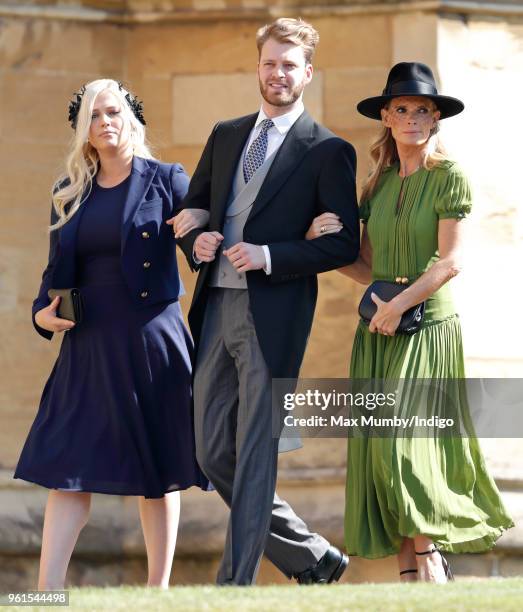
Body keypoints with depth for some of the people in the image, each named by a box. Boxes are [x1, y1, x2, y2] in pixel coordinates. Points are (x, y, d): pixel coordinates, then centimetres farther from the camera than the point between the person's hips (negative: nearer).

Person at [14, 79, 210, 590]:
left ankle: (158, 590, 10)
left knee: (158, 471, 3)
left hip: (151, 341, -3)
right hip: (90, 346, 3)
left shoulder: (166, 182, 0)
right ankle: (47, 593, -9)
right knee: (70, 468, -4)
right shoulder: (70, 193, 12)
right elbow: (57, 270, 17)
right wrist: (42, 312, -1)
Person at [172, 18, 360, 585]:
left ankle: (235, 586, -7)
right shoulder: (226, 135, 17)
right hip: (216, 309, 7)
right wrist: (196, 241, 0)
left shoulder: (327, 150, -1)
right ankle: (312, 556, 22)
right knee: (213, 454, 9)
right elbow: (191, 207, 23)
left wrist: (269, 256, -16)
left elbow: (345, 242, -5)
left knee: (254, 454, -8)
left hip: (273, 314, -7)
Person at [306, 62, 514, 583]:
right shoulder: (378, 185, 13)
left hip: (427, 326, -6)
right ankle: (412, 578, 3)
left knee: (406, 444, -14)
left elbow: (450, 262, -10)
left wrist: (397, 307, -14)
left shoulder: (449, 178, -4)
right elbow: (368, 269, 13)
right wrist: (320, 241, -1)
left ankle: (432, 572, -5)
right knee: (381, 452, 1)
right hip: (378, 331, 6)